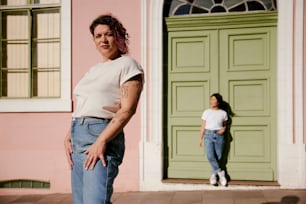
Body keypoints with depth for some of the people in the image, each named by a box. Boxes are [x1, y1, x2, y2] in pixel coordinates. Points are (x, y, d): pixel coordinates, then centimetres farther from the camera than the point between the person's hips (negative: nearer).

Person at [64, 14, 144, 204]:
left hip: (102, 137, -8)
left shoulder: (127, 64, -1)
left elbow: (127, 110, -12)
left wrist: (101, 141, -21)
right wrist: (69, 136, 5)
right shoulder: (94, 69, 21)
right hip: (78, 135, 8)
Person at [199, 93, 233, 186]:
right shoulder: (206, 112, 5)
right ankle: (220, 172, -2)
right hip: (208, 134, 0)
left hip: (219, 136, 0)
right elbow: (203, 126, 8)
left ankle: (214, 175, 17)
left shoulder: (223, 113, 5)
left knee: (218, 157, 2)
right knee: (210, 156, -16)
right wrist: (201, 138, 5)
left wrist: (223, 129, -5)